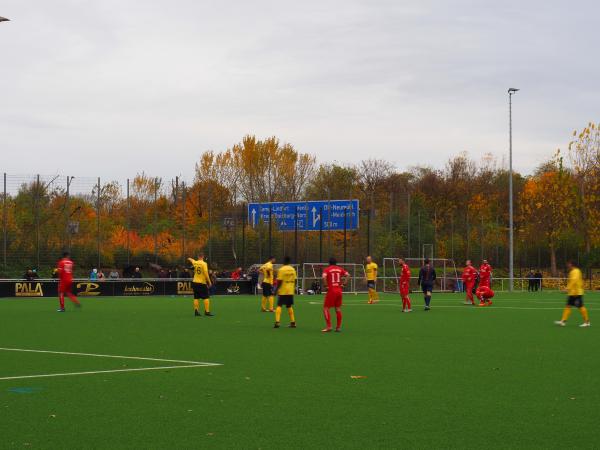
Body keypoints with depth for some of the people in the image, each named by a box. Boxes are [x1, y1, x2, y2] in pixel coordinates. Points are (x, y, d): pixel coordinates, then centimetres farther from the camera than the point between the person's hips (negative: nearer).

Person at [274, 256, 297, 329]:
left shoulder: (281, 269, -11)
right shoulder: (293, 269, 5)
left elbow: (279, 281, -14)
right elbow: (294, 280, 9)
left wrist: (277, 289, -6)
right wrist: (294, 288, 20)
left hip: (282, 291, -5)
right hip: (290, 291, 5)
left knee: (279, 306, -3)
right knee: (289, 306, 16)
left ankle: (277, 322, -16)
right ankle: (293, 322, 15)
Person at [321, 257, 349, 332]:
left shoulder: (327, 269, -3)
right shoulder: (340, 269, 10)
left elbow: (324, 277, -20)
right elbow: (347, 274, 1)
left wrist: (326, 285, -8)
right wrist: (344, 283, 4)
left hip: (331, 290, -5)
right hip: (339, 290, 5)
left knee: (326, 308, 2)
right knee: (338, 309, 13)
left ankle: (328, 326, -6)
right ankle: (338, 327, 15)